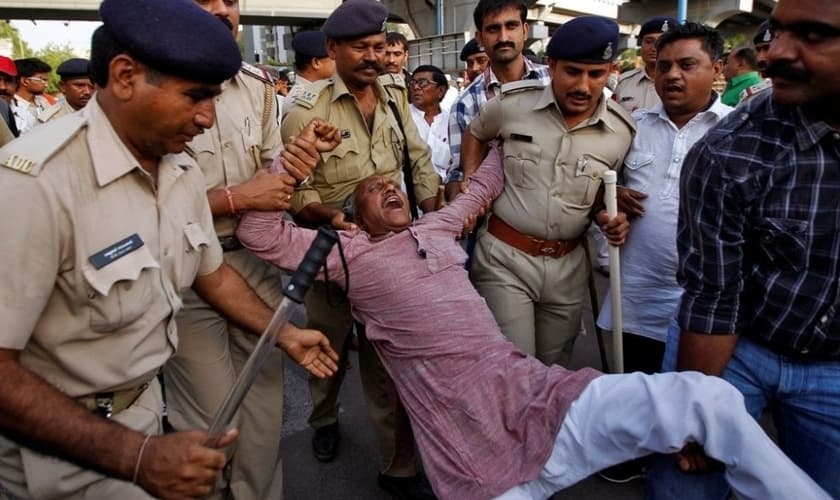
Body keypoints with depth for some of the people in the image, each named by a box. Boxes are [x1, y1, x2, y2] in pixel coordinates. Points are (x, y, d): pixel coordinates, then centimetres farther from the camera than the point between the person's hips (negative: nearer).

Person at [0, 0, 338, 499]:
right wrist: (135, 458, -30)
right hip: (60, 440, -6)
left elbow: (212, 272, 11)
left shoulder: (182, 169, -2)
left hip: (146, 403, 7)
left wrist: (284, 334, 9)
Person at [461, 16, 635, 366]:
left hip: (568, 264, 3)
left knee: (555, 371, 19)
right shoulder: (511, 103, -8)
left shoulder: (622, 130, -4)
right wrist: (471, 186, 2)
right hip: (504, 257, -2)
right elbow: (475, 134, 14)